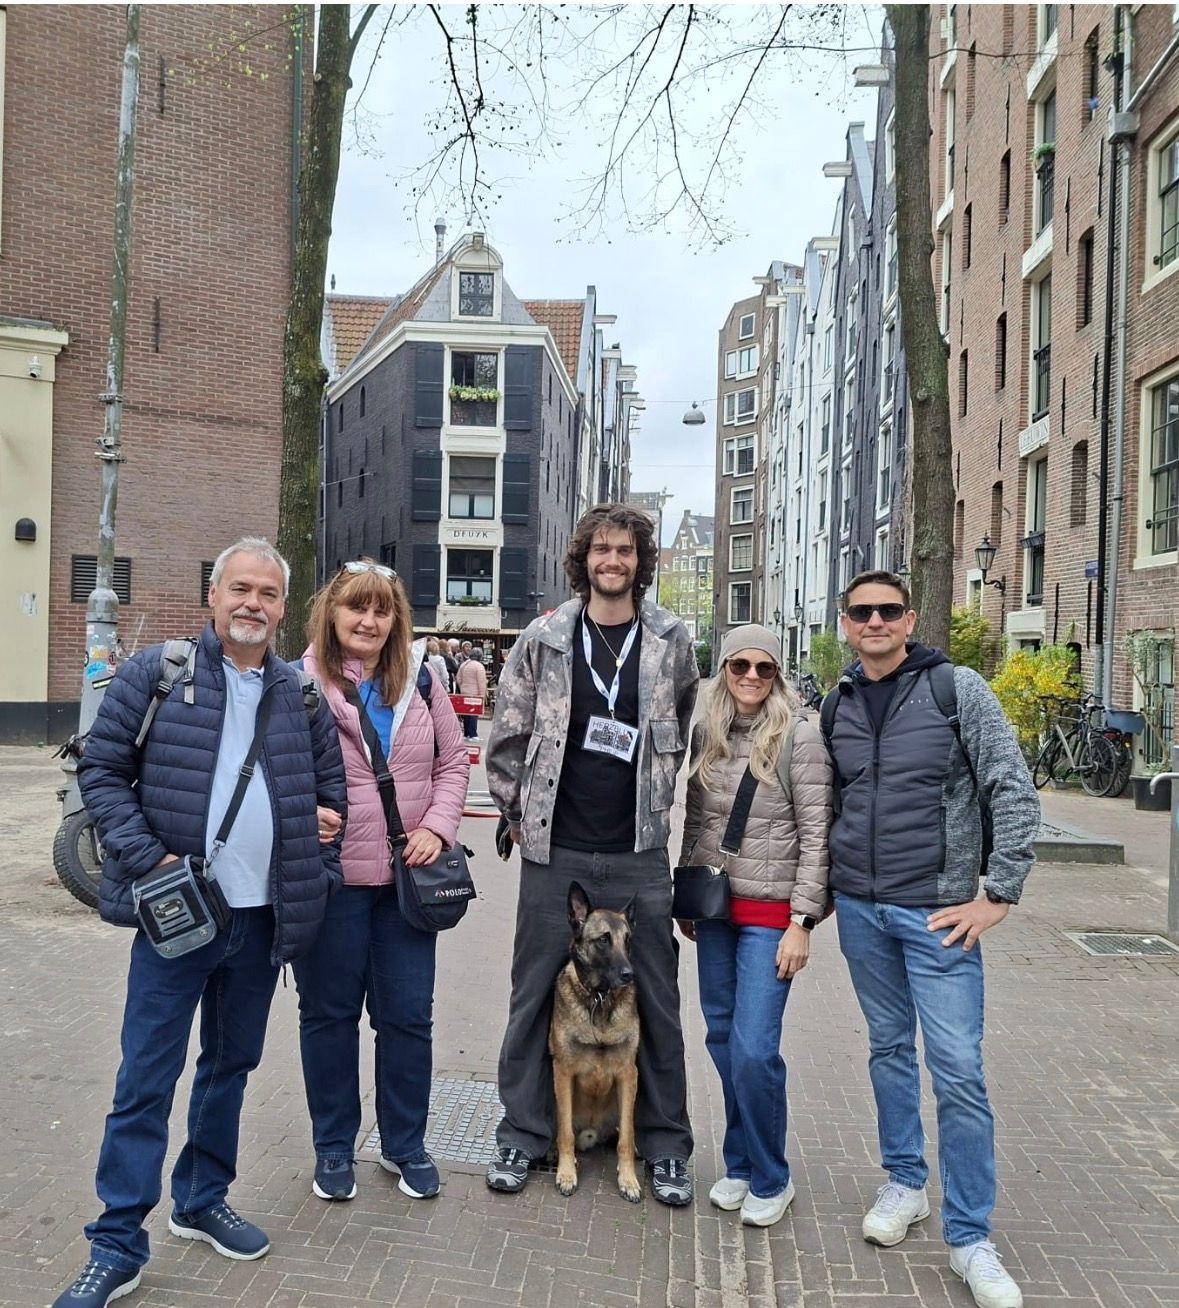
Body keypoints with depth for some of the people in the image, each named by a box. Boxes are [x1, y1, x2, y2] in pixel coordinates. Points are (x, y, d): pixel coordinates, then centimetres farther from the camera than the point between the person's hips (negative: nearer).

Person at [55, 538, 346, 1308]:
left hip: (261, 917, 4)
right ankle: (117, 1246, 13)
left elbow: (331, 788, 14)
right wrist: (146, 857, -15)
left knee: (232, 1065, 17)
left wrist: (315, 878, 3)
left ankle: (203, 1201, 36)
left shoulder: (300, 697, 6)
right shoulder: (156, 674, -4)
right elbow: (102, 770, -4)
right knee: (146, 1080, 1)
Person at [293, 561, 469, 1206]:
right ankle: (333, 1146, 30)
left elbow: (453, 760, 9)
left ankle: (406, 1144, 30)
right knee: (329, 1012, 12)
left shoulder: (420, 679, 4)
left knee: (408, 1014, 11)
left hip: (407, 876, 3)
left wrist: (437, 826, -4)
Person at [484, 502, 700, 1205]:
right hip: (554, 851, 0)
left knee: (656, 1000, 9)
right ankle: (523, 1135, 25)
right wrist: (520, 813, 5)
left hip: (641, 855, 0)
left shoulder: (672, 640, 2)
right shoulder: (543, 639, 0)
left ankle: (666, 1146, 24)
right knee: (535, 994, 9)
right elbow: (507, 737, 5)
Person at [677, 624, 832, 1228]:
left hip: (770, 911, -5)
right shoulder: (706, 733, 6)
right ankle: (740, 1164, 30)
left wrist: (802, 922, -13)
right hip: (715, 906, 5)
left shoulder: (800, 736, -9)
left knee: (753, 1050, -6)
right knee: (723, 1039, 12)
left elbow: (816, 834, -10)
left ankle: (770, 1181, 15)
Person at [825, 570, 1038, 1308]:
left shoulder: (957, 689, -8)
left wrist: (998, 894, -12)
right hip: (859, 909, 4)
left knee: (958, 1072, -3)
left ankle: (970, 1239, 10)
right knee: (889, 1049, 16)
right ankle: (905, 1184, 34)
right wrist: (821, 890, 14)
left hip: (937, 912, -4)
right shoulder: (837, 706, 6)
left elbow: (1015, 793, -9)